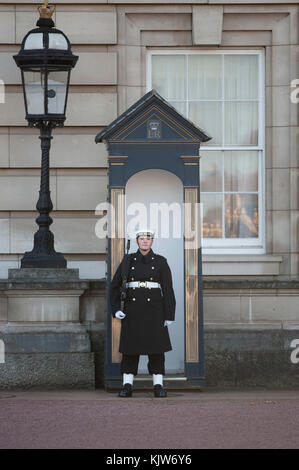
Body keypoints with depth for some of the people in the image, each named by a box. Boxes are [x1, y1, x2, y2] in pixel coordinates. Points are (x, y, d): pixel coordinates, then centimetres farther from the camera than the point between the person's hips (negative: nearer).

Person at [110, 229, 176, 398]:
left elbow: (168, 290, 1)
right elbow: (115, 286, 9)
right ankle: (127, 386, 6)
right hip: (132, 311, 1)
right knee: (130, 348, 1)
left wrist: (169, 315, -5)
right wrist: (116, 309, -2)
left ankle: (158, 386, 4)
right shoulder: (128, 261, 5)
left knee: (156, 348, -1)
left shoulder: (161, 262, 2)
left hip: (153, 310, -1)